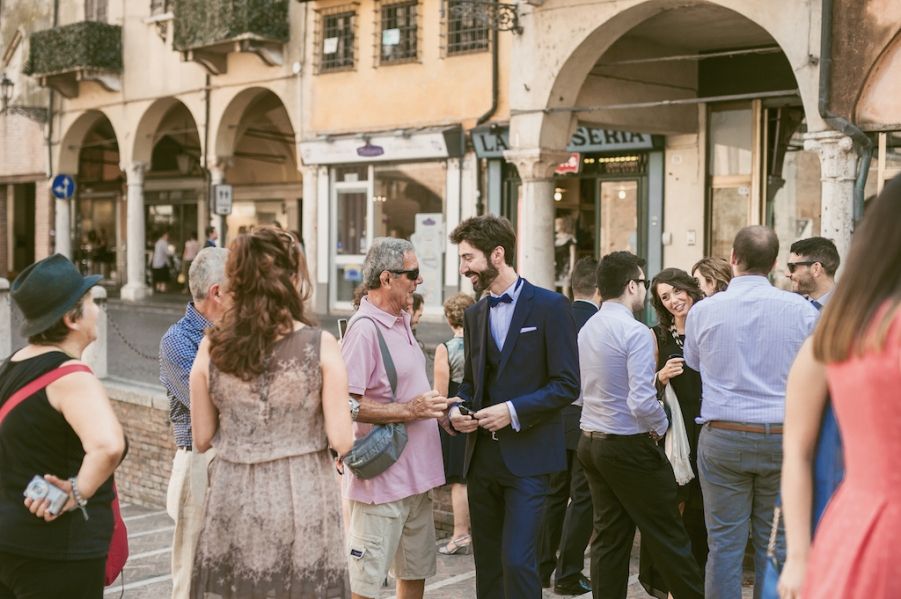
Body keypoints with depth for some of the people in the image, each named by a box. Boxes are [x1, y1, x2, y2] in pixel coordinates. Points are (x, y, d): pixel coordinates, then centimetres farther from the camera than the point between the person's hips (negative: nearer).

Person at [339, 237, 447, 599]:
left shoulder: (401, 322, 12)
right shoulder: (365, 329, -18)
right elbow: (344, 404, -24)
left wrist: (437, 410, 8)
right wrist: (408, 410, -21)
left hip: (415, 475, 9)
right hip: (381, 479, -9)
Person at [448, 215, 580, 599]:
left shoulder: (549, 307, -6)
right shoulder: (474, 315, 13)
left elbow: (567, 384, -9)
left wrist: (513, 411, -18)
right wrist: (458, 408, 1)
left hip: (527, 456, -6)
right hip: (482, 456, 6)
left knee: (517, 561, -12)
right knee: (487, 563, 11)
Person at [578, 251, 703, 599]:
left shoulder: (587, 329, 8)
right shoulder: (635, 332, -17)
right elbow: (642, 402, -24)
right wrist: (661, 426, -5)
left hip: (591, 441, 8)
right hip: (629, 446, -8)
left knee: (609, 536, 12)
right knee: (667, 536, 3)